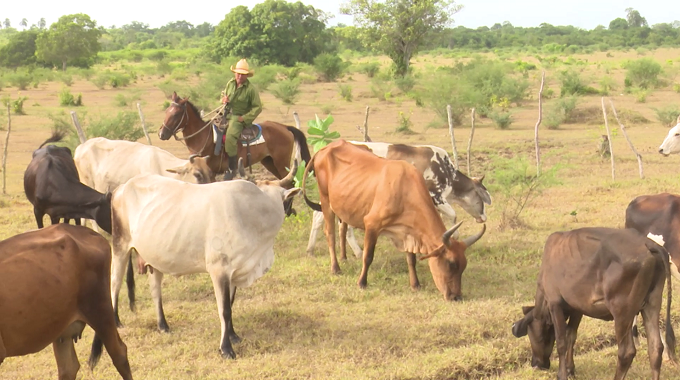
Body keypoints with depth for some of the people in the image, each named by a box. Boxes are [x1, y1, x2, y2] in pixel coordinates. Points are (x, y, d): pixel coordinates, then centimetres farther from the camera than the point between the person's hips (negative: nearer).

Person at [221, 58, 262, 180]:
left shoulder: (251, 89, -11)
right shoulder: (230, 84, 7)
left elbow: (257, 108, -9)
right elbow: (224, 95, 24)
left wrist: (244, 118, -15)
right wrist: (224, 100, -1)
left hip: (240, 118, -7)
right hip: (227, 114, 7)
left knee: (230, 136, -29)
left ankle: (233, 168, -22)